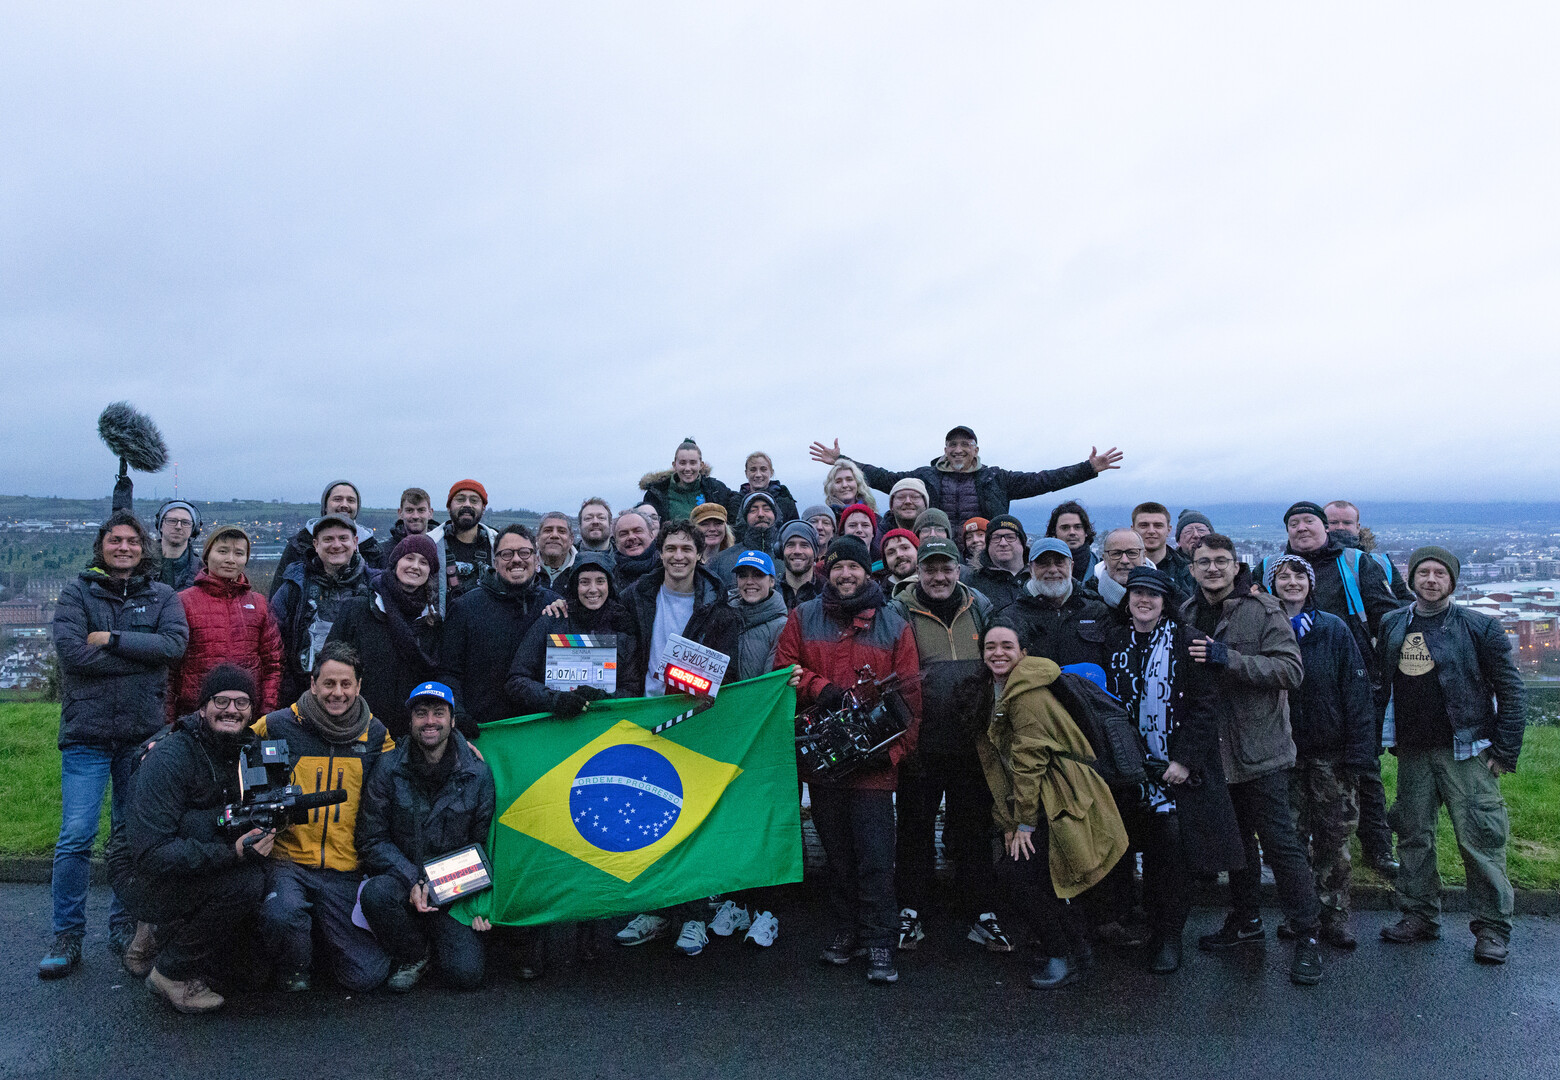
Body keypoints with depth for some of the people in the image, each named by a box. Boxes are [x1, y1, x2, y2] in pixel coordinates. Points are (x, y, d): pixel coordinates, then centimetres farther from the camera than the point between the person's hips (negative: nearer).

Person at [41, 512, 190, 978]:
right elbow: (70, 651, -11)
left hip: (143, 732, 2)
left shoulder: (163, 597, 8)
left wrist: (113, 640, -13)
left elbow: (175, 643, -9)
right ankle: (67, 935, 10)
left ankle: (125, 923, 24)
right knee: (76, 837, -4)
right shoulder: (77, 593, 4)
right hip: (87, 734, -1)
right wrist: (142, 656, -11)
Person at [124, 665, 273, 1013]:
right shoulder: (169, 758, -20)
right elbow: (151, 853, -26)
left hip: (210, 873, 7)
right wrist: (232, 852, -34)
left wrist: (265, 826, -12)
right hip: (153, 881, -7)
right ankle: (172, 972, -8)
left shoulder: (250, 750, 1)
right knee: (245, 881, -30)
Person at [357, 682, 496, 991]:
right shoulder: (388, 769, -5)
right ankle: (412, 956, -3)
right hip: (402, 877, 1)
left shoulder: (478, 774, -4)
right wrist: (413, 880, -18)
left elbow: (485, 845, 4)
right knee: (377, 893, -35)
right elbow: (372, 840, -5)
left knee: (466, 974, -17)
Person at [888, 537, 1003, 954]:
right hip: (921, 742, -2)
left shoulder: (981, 607, 8)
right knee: (915, 826, 8)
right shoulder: (900, 612, -1)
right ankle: (910, 911, 22)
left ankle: (980, 913, 23)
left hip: (971, 739, 2)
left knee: (974, 827, 11)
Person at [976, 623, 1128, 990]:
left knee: (1015, 872, -13)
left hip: (1060, 804, -9)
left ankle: (1061, 956, 2)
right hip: (1043, 803, 9)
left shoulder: (1027, 692, -17)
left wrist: (1025, 823, -15)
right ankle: (1075, 946, 20)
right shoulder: (997, 693, 13)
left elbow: (1029, 760, -18)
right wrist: (1010, 822, 9)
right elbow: (999, 764, 14)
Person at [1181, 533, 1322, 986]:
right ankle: (1245, 920, 33)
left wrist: (1229, 659, -26)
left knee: (1279, 841, -2)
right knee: (1237, 838, 18)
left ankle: (1307, 936, 10)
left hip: (1259, 748, -6)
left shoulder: (1263, 610, -9)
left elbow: (1291, 670, -19)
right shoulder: (1187, 614, 8)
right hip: (1213, 749, 6)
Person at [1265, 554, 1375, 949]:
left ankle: (1334, 916, 14)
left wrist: (1358, 749, -8)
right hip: (1284, 753, 1)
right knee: (1290, 836, 6)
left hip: (1331, 752, 0)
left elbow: (1356, 690, -2)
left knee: (1334, 837, 4)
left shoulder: (1334, 629, 0)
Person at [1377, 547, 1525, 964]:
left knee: (1480, 839, -3)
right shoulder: (1392, 626, 8)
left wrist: (1506, 750, -7)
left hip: (1465, 753, -4)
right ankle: (1419, 916, 22)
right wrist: (1381, 739, 7)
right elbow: (1382, 685, 14)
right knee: (1414, 838, 10)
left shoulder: (1479, 627, -3)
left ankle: (1492, 928, 10)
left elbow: (1509, 689, -4)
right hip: (1412, 753, 4)